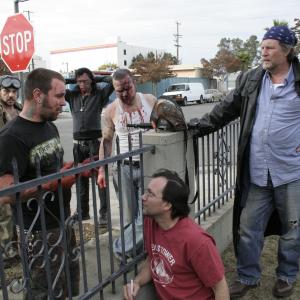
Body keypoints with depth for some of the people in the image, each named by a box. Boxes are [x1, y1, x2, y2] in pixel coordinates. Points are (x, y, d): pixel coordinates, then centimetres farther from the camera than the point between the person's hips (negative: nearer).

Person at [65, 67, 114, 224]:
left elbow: (114, 81, -9)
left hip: (95, 141, -4)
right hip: (78, 143, 4)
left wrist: (98, 78, 2)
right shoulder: (73, 95, 10)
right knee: (81, 178, 12)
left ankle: (104, 213, 4)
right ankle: (83, 211, 24)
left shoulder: (99, 94, 0)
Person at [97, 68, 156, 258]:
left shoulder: (151, 101, -1)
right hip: (125, 168, 1)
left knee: (145, 214, 0)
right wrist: (102, 170, 4)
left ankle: (120, 249, 18)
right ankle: (134, 249, 25)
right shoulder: (111, 110, 1)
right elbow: (107, 141, 7)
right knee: (129, 216, 8)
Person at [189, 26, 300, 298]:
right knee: (248, 228, 10)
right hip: (256, 171, 3)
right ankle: (247, 276, 31)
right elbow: (227, 110, 8)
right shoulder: (250, 80, 6)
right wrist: (202, 125, -2)